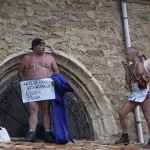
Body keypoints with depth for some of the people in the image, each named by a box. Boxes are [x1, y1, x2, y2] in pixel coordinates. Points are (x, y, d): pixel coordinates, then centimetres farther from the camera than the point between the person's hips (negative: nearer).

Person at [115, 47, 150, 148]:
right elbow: (128, 82, 10)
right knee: (122, 113, 1)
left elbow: (140, 73, -27)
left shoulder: (140, 63, -6)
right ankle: (125, 137, 9)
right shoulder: (130, 66, 14)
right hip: (135, 94, 8)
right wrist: (126, 70, 3)